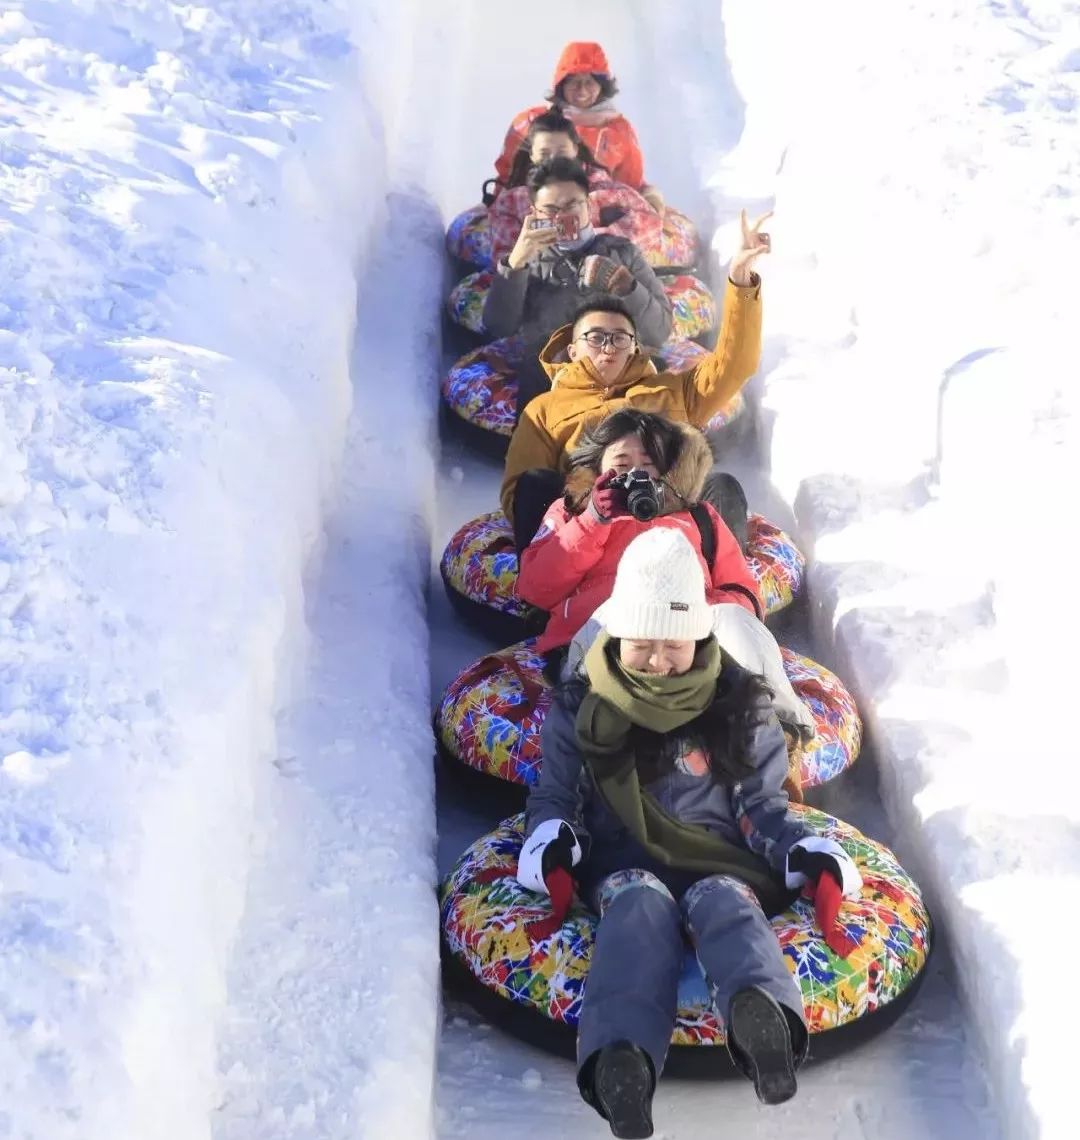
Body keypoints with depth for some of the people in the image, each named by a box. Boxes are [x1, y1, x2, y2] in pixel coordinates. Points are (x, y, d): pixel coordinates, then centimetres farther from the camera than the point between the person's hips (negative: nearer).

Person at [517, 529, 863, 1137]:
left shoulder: (739, 704, 11)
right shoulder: (580, 706, 11)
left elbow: (762, 804, 14)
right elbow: (554, 796, 15)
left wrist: (803, 849, -7)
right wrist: (550, 836, -9)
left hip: (719, 859, 1)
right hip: (623, 862, -1)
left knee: (724, 901, -38)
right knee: (640, 902, -39)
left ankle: (765, 1018, -71)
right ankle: (622, 1056, -68)